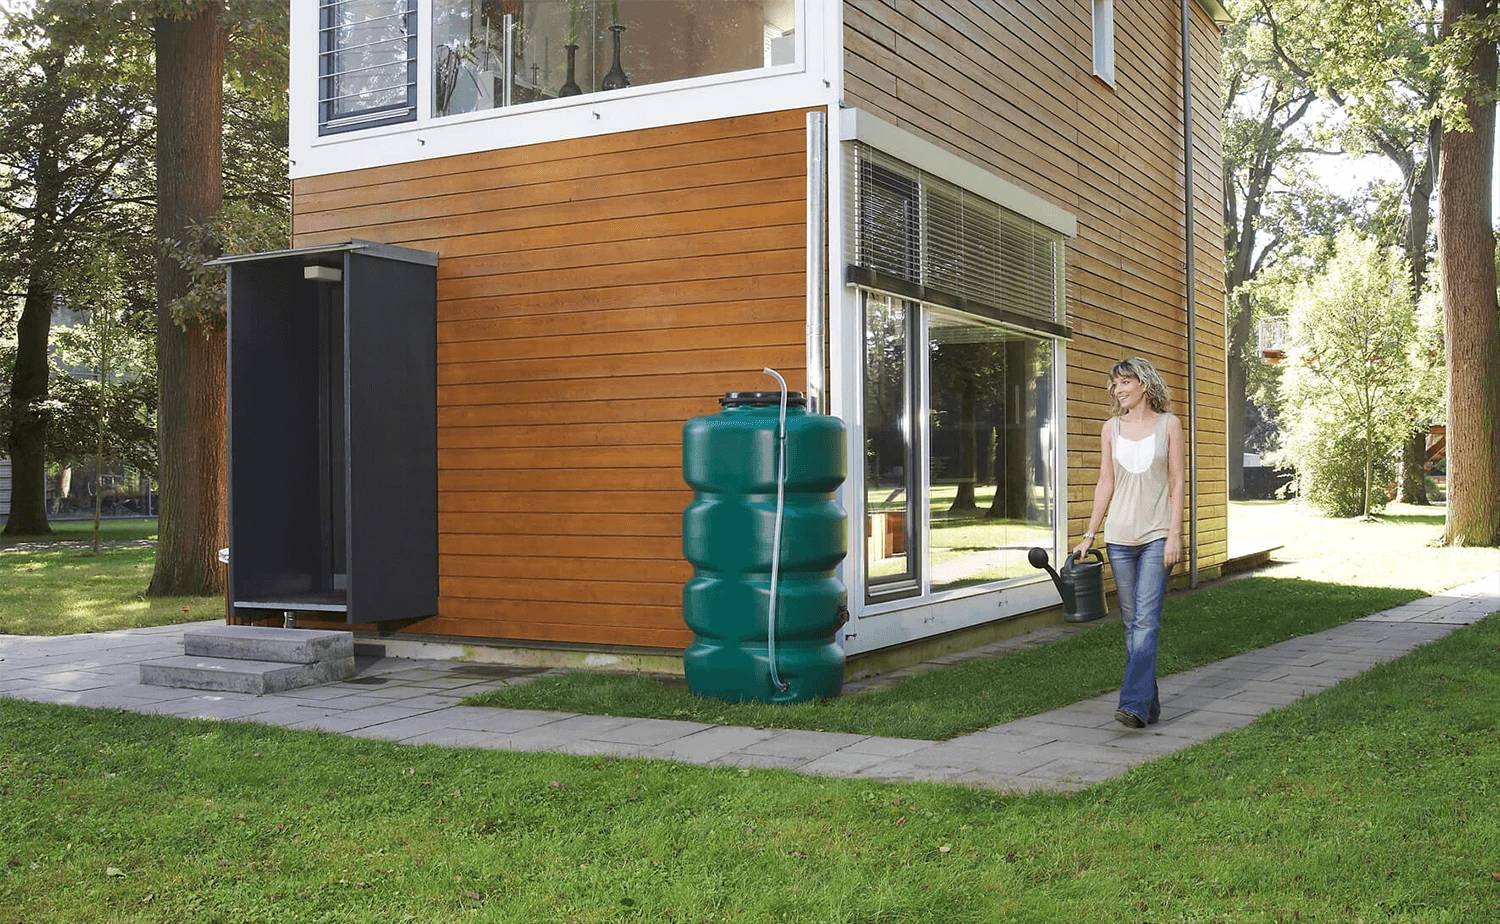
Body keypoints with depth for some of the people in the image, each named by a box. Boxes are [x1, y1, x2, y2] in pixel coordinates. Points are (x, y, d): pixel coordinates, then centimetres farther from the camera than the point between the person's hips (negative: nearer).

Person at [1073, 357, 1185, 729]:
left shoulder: (1168, 424, 1)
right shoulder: (1111, 428, 9)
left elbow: (1177, 483, -1)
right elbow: (1106, 484, 10)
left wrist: (1174, 535, -8)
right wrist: (1089, 534, 7)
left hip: (1156, 535, -4)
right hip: (1119, 534, 4)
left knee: (1146, 619, -12)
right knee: (1131, 621, 6)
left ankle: (1135, 703, -17)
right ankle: (1150, 702, 15)